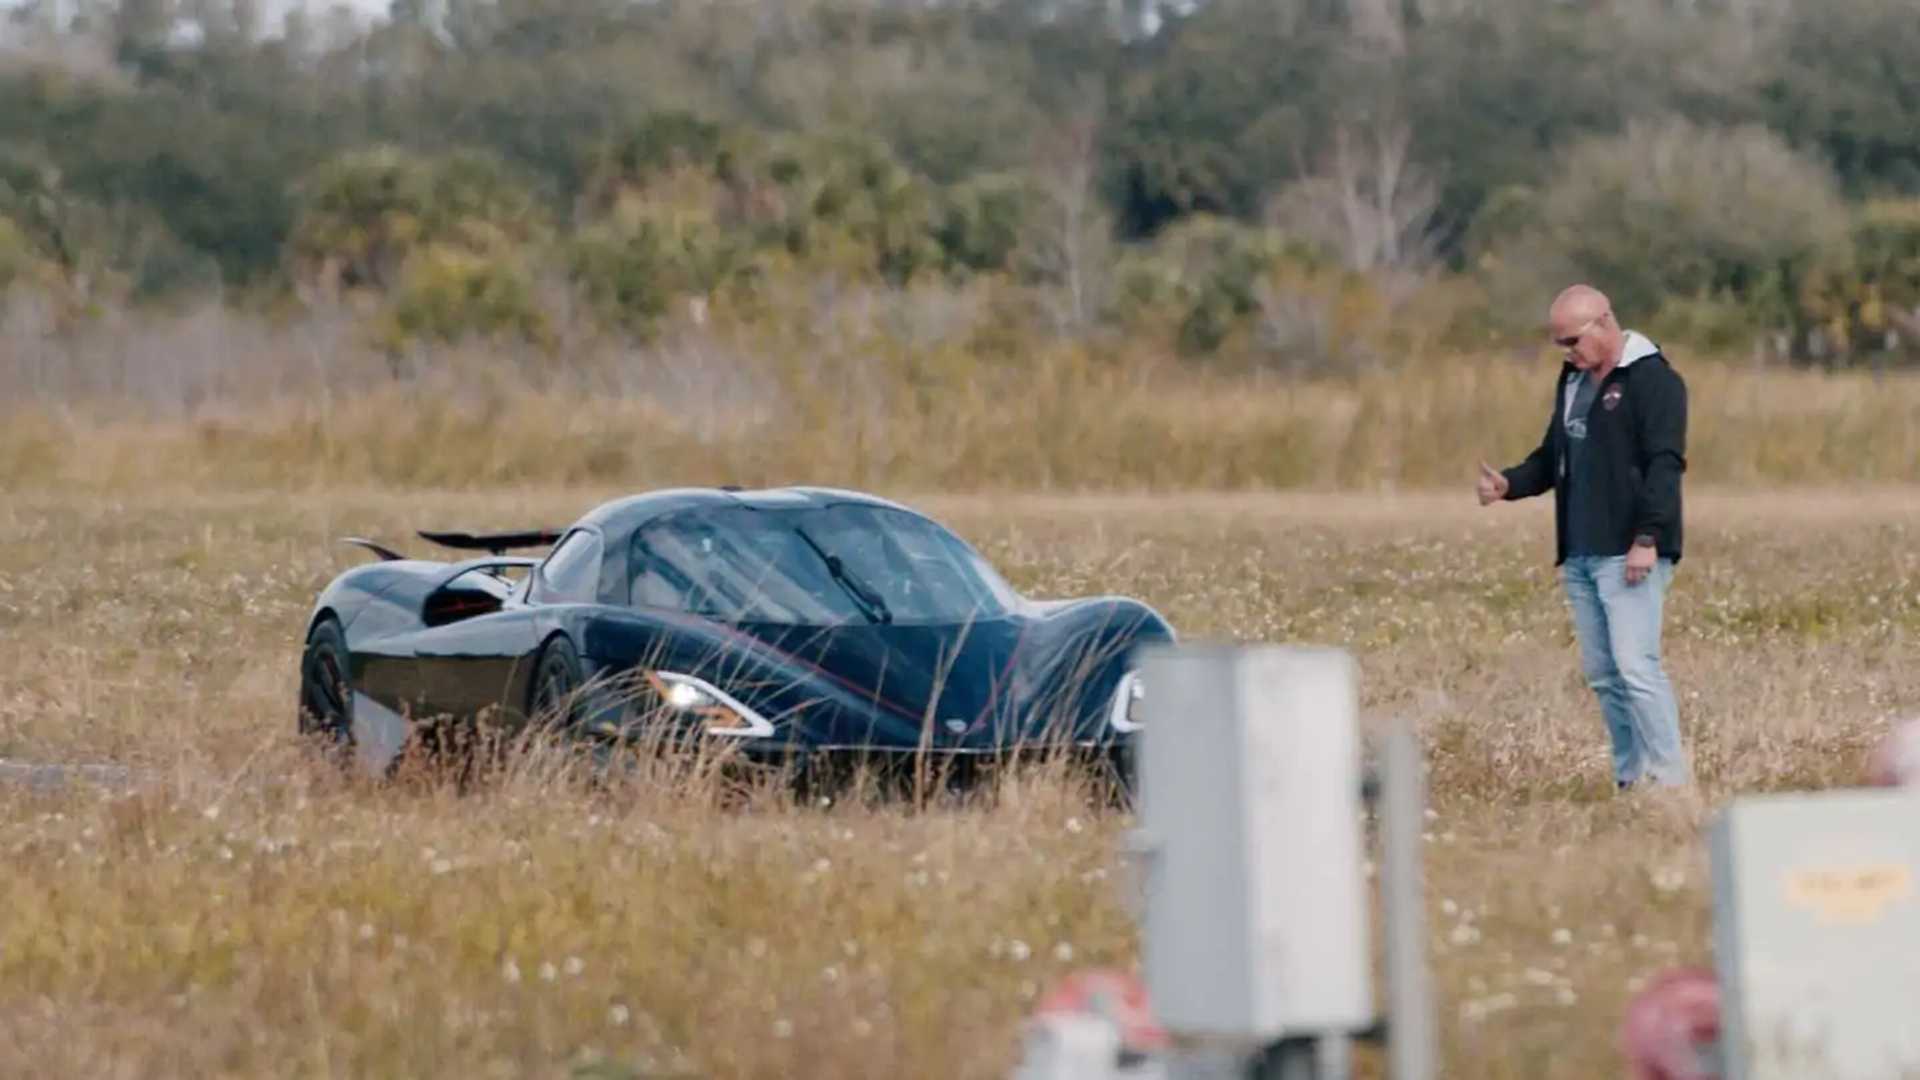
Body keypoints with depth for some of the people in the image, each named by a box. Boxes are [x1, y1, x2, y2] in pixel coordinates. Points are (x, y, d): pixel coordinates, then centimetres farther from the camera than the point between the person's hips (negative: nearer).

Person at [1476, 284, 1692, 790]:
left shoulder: (1653, 379, -8)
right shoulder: (1572, 379, 18)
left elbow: (1665, 465, -16)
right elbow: (1553, 457, 24)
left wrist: (1648, 538, -23)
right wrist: (1509, 484, 5)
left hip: (1629, 556, -8)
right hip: (1580, 556, 8)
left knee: (1635, 665, -15)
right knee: (1601, 673, 7)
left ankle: (1671, 780, -12)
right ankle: (1631, 778, 12)